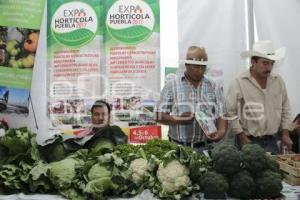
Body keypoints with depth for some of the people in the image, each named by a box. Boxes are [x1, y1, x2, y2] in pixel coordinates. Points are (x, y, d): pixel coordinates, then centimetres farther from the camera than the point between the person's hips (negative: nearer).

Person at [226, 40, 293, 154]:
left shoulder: (278, 81, 5)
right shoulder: (239, 83, -12)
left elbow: (285, 110, 12)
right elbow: (231, 113, -13)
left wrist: (285, 133, 7)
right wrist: (243, 138, -12)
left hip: (272, 141, 5)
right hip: (249, 141, -4)